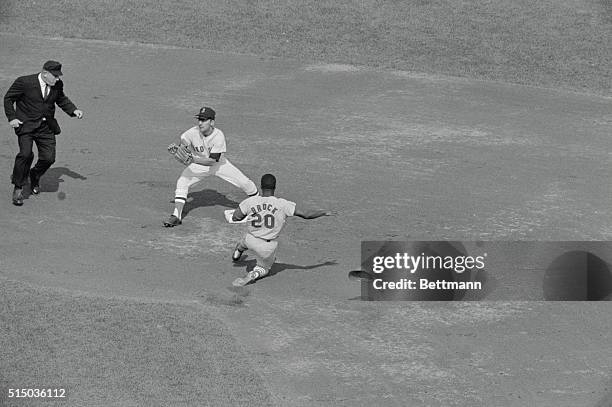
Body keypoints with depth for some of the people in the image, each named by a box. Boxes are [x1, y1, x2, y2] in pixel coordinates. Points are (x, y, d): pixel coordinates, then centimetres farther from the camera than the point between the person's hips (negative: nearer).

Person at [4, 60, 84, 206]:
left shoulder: (57, 85, 1)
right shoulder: (24, 82, -13)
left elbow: (62, 99, 21)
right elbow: (8, 98, -1)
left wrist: (74, 110, 5)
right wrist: (12, 117, -9)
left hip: (46, 127, 4)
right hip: (26, 124, -4)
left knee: (48, 158, -3)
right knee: (25, 154, -21)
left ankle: (35, 175, 31)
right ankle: (18, 188, -4)